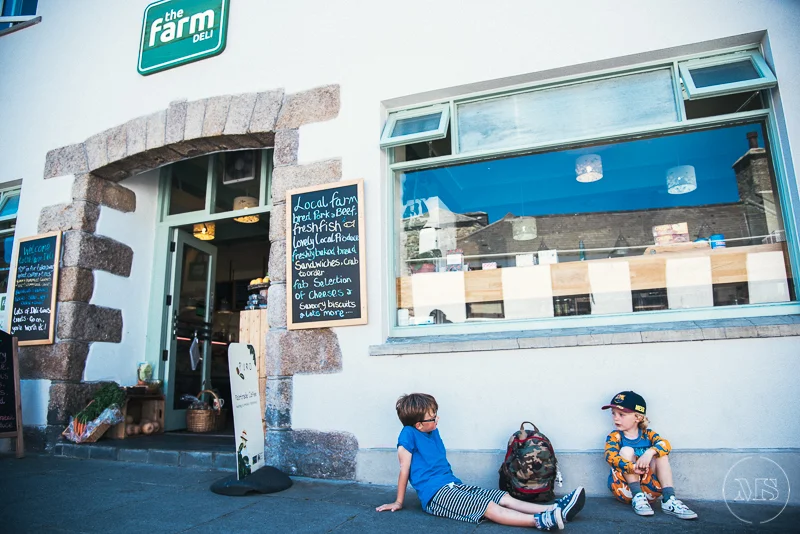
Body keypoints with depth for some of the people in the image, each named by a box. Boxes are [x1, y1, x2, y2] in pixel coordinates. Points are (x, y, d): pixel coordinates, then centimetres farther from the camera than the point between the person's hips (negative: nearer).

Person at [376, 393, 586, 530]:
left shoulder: (433, 432, 13)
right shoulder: (408, 434, -12)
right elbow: (404, 469, -9)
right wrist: (399, 502, -3)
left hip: (454, 485, 8)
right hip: (434, 494, -8)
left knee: (505, 498, -8)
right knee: (489, 508, -27)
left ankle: (555, 509, -17)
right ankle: (542, 520, -41)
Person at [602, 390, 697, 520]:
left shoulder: (647, 434, 5)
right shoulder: (614, 437, -2)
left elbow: (665, 444, -16)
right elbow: (611, 457, -22)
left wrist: (650, 452, -36)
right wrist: (632, 468, -39)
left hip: (648, 486, 2)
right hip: (624, 487, -2)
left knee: (660, 453, -14)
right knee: (626, 450, -21)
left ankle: (669, 500, -24)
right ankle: (637, 497, -26)